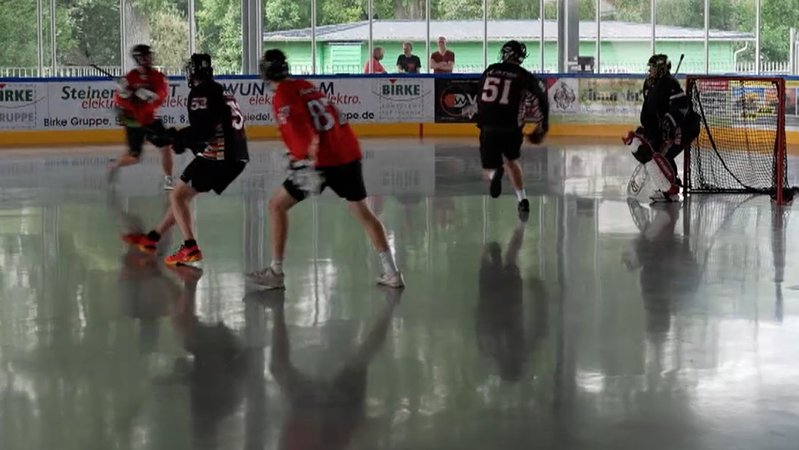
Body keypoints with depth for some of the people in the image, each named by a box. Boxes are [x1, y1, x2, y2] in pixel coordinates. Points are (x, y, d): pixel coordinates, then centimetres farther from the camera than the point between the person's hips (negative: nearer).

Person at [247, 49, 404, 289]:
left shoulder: (282, 95, -4)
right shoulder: (305, 85, 19)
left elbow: (298, 128, -20)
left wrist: (306, 161, -28)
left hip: (322, 160, -7)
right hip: (349, 152, 7)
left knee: (277, 205, 5)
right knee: (361, 210, 18)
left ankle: (276, 272, 4)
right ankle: (391, 272, 17)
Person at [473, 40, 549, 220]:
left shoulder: (490, 71, 10)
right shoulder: (525, 76, 2)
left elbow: (480, 98, 19)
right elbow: (542, 99, 1)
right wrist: (544, 125, 14)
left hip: (488, 128, 0)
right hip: (511, 128, 0)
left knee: (489, 167, 12)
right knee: (511, 161, 27)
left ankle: (495, 174, -26)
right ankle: (522, 200, 19)